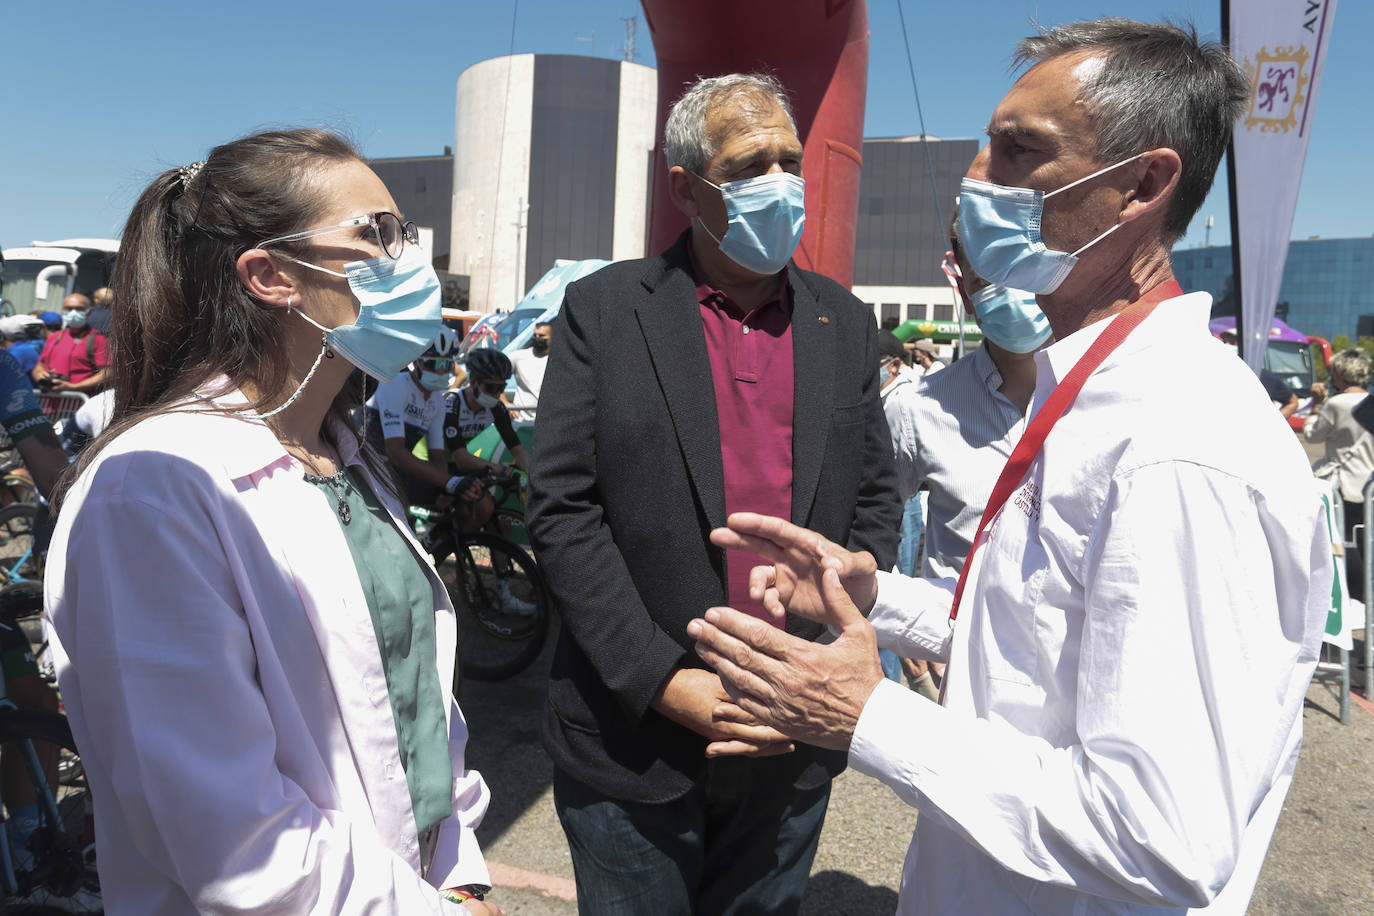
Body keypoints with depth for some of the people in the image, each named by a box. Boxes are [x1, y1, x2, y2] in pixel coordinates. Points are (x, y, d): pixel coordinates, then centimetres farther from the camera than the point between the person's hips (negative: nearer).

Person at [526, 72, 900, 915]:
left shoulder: (845, 321, 5)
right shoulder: (605, 309, -5)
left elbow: (875, 504, 6)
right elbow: (562, 509, -9)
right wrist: (666, 681, -15)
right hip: (634, 738, -2)